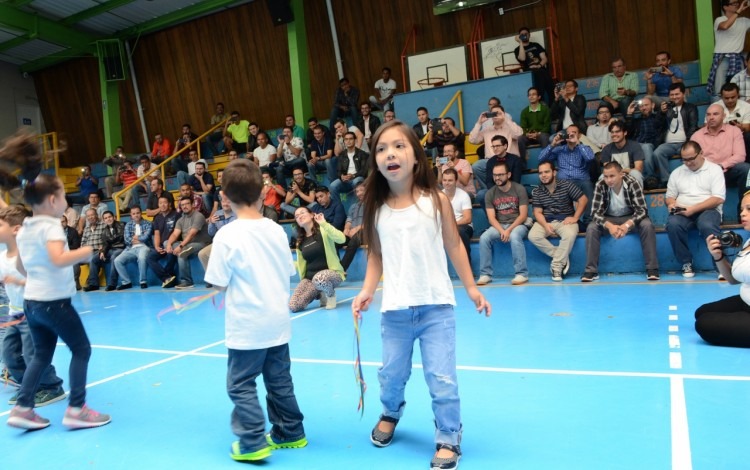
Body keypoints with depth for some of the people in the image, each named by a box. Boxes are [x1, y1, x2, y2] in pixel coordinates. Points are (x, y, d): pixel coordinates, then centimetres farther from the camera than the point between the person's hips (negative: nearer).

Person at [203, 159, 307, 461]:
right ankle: (290, 433, 30)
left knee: (241, 385, 9)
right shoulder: (277, 230, 1)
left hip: (247, 326, -6)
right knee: (280, 381, 19)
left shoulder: (226, 235, -14)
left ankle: (253, 443, 12)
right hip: (279, 322, 6)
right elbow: (288, 273, 8)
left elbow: (219, 284, -11)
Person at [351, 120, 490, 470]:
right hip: (394, 311, 3)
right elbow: (376, 255, 8)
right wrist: (367, 292, -3)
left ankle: (448, 439, 25)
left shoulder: (436, 200, -6)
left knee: (442, 379, 2)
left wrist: (471, 287, 3)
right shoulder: (376, 208, -1)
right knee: (390, 374, 18)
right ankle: (390, 414, 50)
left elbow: (454, 245, 2)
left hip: (436, 306, -2)